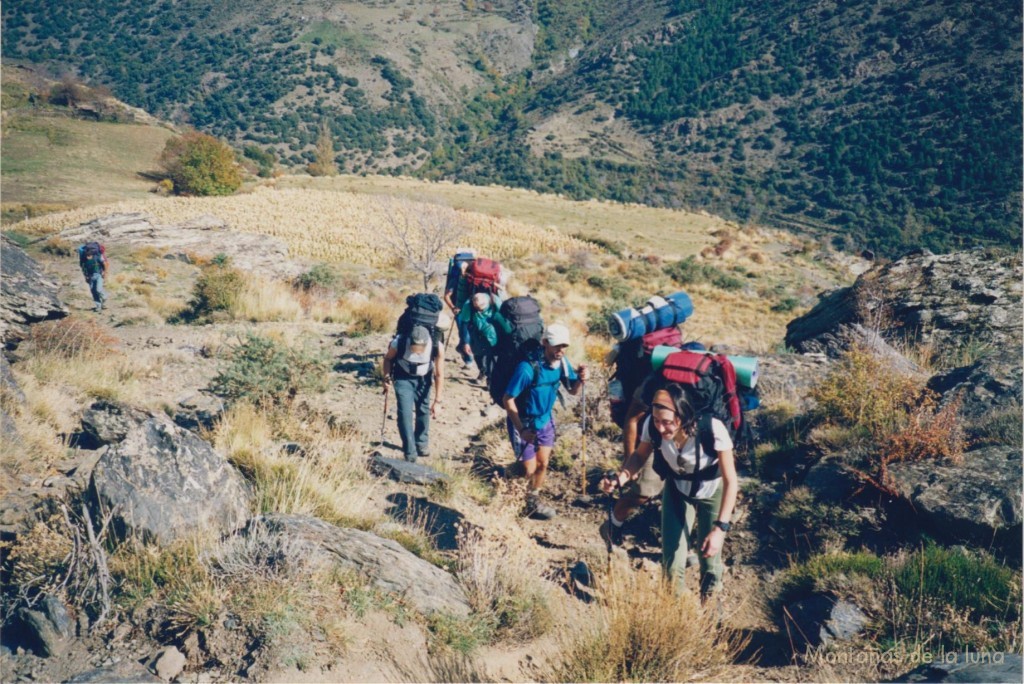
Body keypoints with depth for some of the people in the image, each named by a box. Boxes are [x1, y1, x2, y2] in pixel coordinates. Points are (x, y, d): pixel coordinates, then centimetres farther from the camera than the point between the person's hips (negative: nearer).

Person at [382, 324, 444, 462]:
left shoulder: (437, 347, -33)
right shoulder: (398, 343, -34)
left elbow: (439, 375, -19)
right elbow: (388, 358, -8)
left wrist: (437, 401, -17)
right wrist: (387, 378, -18)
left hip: (424, 378, 1)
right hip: (403, 377, -1)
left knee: (423, 410, 9)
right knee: (405, 413, -11)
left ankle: (422, 443, 34)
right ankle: (410, 453, -2)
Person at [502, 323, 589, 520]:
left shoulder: (562, 362, -13)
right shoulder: (528, 367, -31)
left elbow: (573, 390, -2)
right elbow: (508, 399, -24)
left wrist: (581, 379, -24)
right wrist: (521, 429, -22)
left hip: (545, 420, 6)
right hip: (523, 422, -6)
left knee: (543, 464, 14)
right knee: (529, 469, -1)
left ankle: (533, 501, 37)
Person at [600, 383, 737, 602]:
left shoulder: (713, 430, -38)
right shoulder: (652, 425, -29)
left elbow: (730, 481, -29)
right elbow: (640, 455, -9)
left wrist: (720, 528, -36)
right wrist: (620, 477, -29)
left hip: (712, 492, -2)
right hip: (677, 489, 2)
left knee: (709, 558, 0)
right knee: (671, 562, -1)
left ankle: (707, 604, 32)